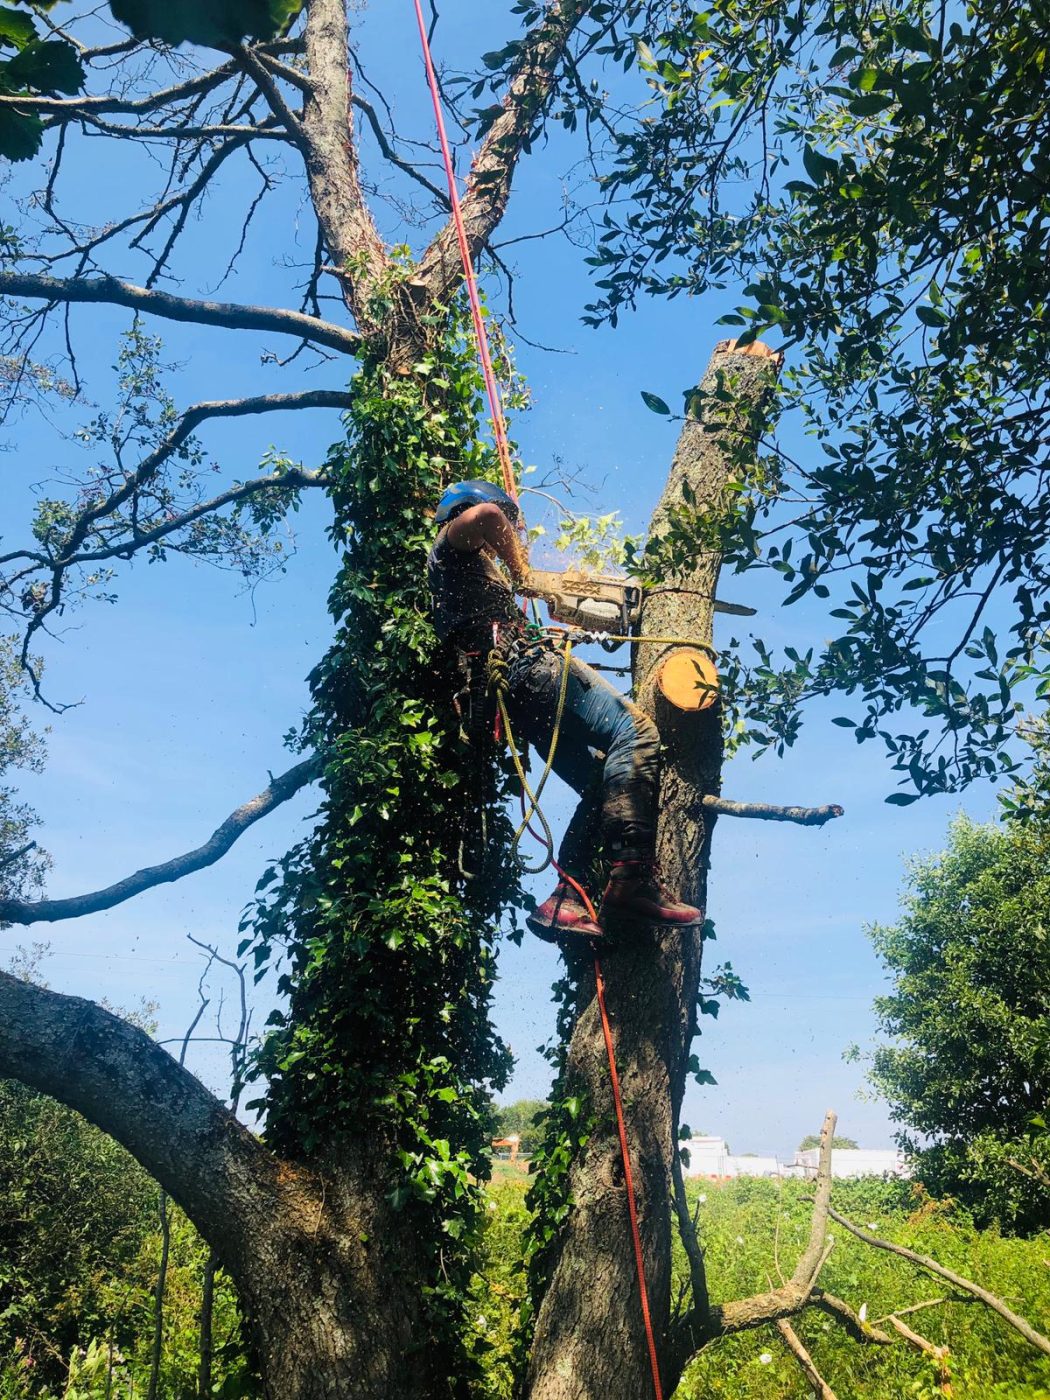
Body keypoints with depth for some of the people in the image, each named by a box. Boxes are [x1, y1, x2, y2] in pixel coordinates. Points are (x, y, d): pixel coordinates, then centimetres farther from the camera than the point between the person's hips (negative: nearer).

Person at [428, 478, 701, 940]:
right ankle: (634, 878, -33)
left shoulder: (462, 568, 35)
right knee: (634, 732, -21)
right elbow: (485, 515, -15)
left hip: (511, 695, 10)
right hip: (526, 664, -10)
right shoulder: (453, 544, 9)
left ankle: (563, 901, -6)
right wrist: (520, 568, -2)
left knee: (602, 786, 6)